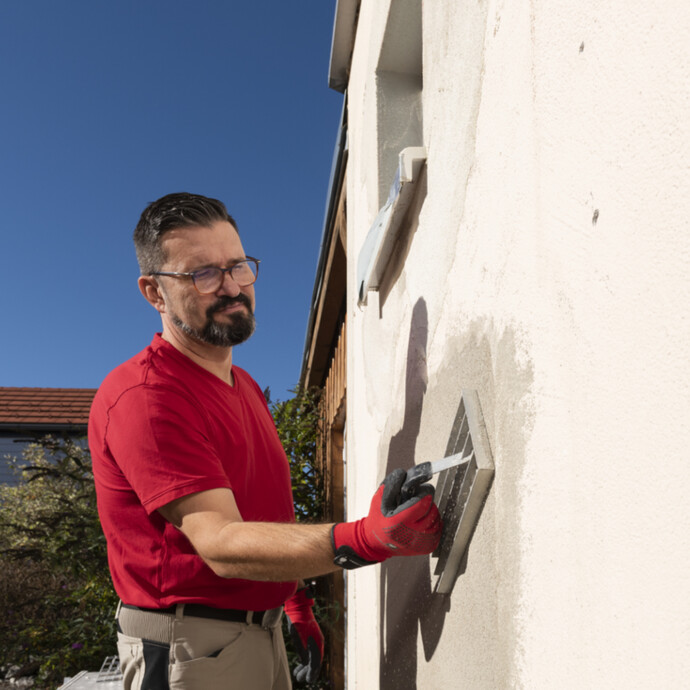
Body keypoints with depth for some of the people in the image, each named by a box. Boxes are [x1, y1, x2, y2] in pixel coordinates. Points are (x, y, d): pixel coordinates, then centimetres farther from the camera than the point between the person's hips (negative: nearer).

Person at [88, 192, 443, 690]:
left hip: (263, 635, 8)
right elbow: (220, 543, -29)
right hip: (191, 648, -8)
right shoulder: (145, 396, -21)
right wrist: (365, 541, -39)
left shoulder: (246, 386, 11)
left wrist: (297, 602, 10)